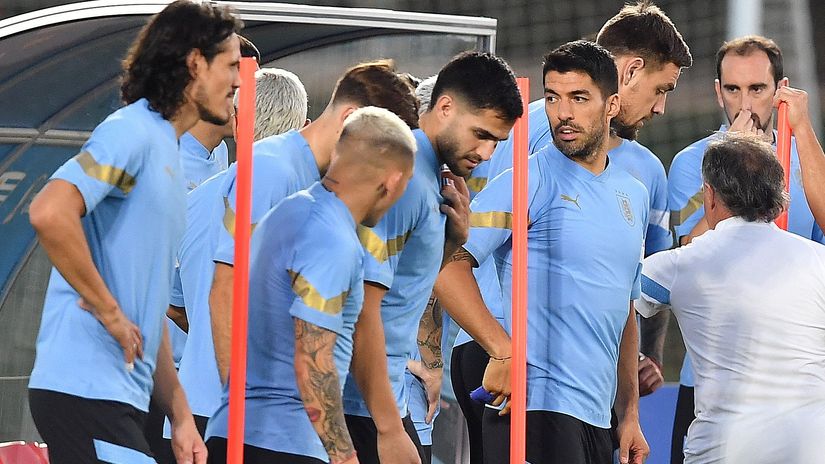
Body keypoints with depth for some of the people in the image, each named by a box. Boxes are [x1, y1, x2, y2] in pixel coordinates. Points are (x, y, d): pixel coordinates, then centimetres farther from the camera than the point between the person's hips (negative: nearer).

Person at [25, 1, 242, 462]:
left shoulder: (167, 150, 22)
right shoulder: (132, 131, -8)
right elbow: (49, 214, -26)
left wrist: (180, 414, 18)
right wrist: (109, 312, -17)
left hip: (122, 396, 10)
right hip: (87, 388, -10)